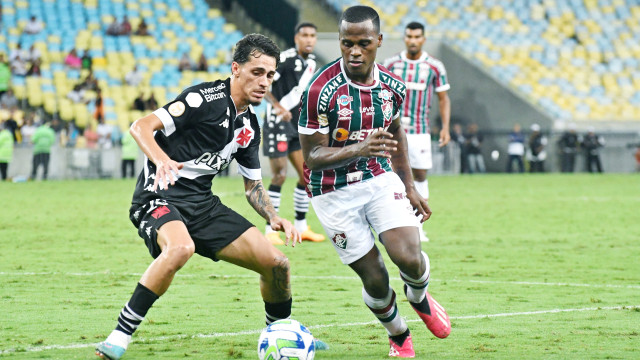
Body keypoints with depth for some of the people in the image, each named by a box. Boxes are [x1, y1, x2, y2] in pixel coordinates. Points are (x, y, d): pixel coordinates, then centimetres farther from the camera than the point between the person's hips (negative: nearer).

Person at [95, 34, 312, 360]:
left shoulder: (250, 125, 12)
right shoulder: (207, 98, -12)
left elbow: (252, 185, 22)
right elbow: (141, 127, -18)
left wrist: (273, 218, 3)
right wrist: (162, 160, -37)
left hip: (203, 204, 8)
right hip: (159, 197, -8)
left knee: (277, 264, 1)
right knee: (180, 247, -41)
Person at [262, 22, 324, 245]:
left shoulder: (311, 62, 10)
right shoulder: (285, 59, -16)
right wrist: (278, 106, -28)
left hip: (297, 125, 8)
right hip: (277, 124, -8)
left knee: (307, 174, 6)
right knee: (279, 175, -10)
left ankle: (301, 227, 18)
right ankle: (270, 230, -3)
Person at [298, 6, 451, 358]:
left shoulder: (392, 86, -4)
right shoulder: (320, 90, -21)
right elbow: (312, 156, -19)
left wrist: (410, 187, 18)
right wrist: (359, 149, -36)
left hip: (380, 179, 3)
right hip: (334, 193, -3)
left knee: (409, 259, -16)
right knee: (375, 280, -3)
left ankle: (419, 299, 21)